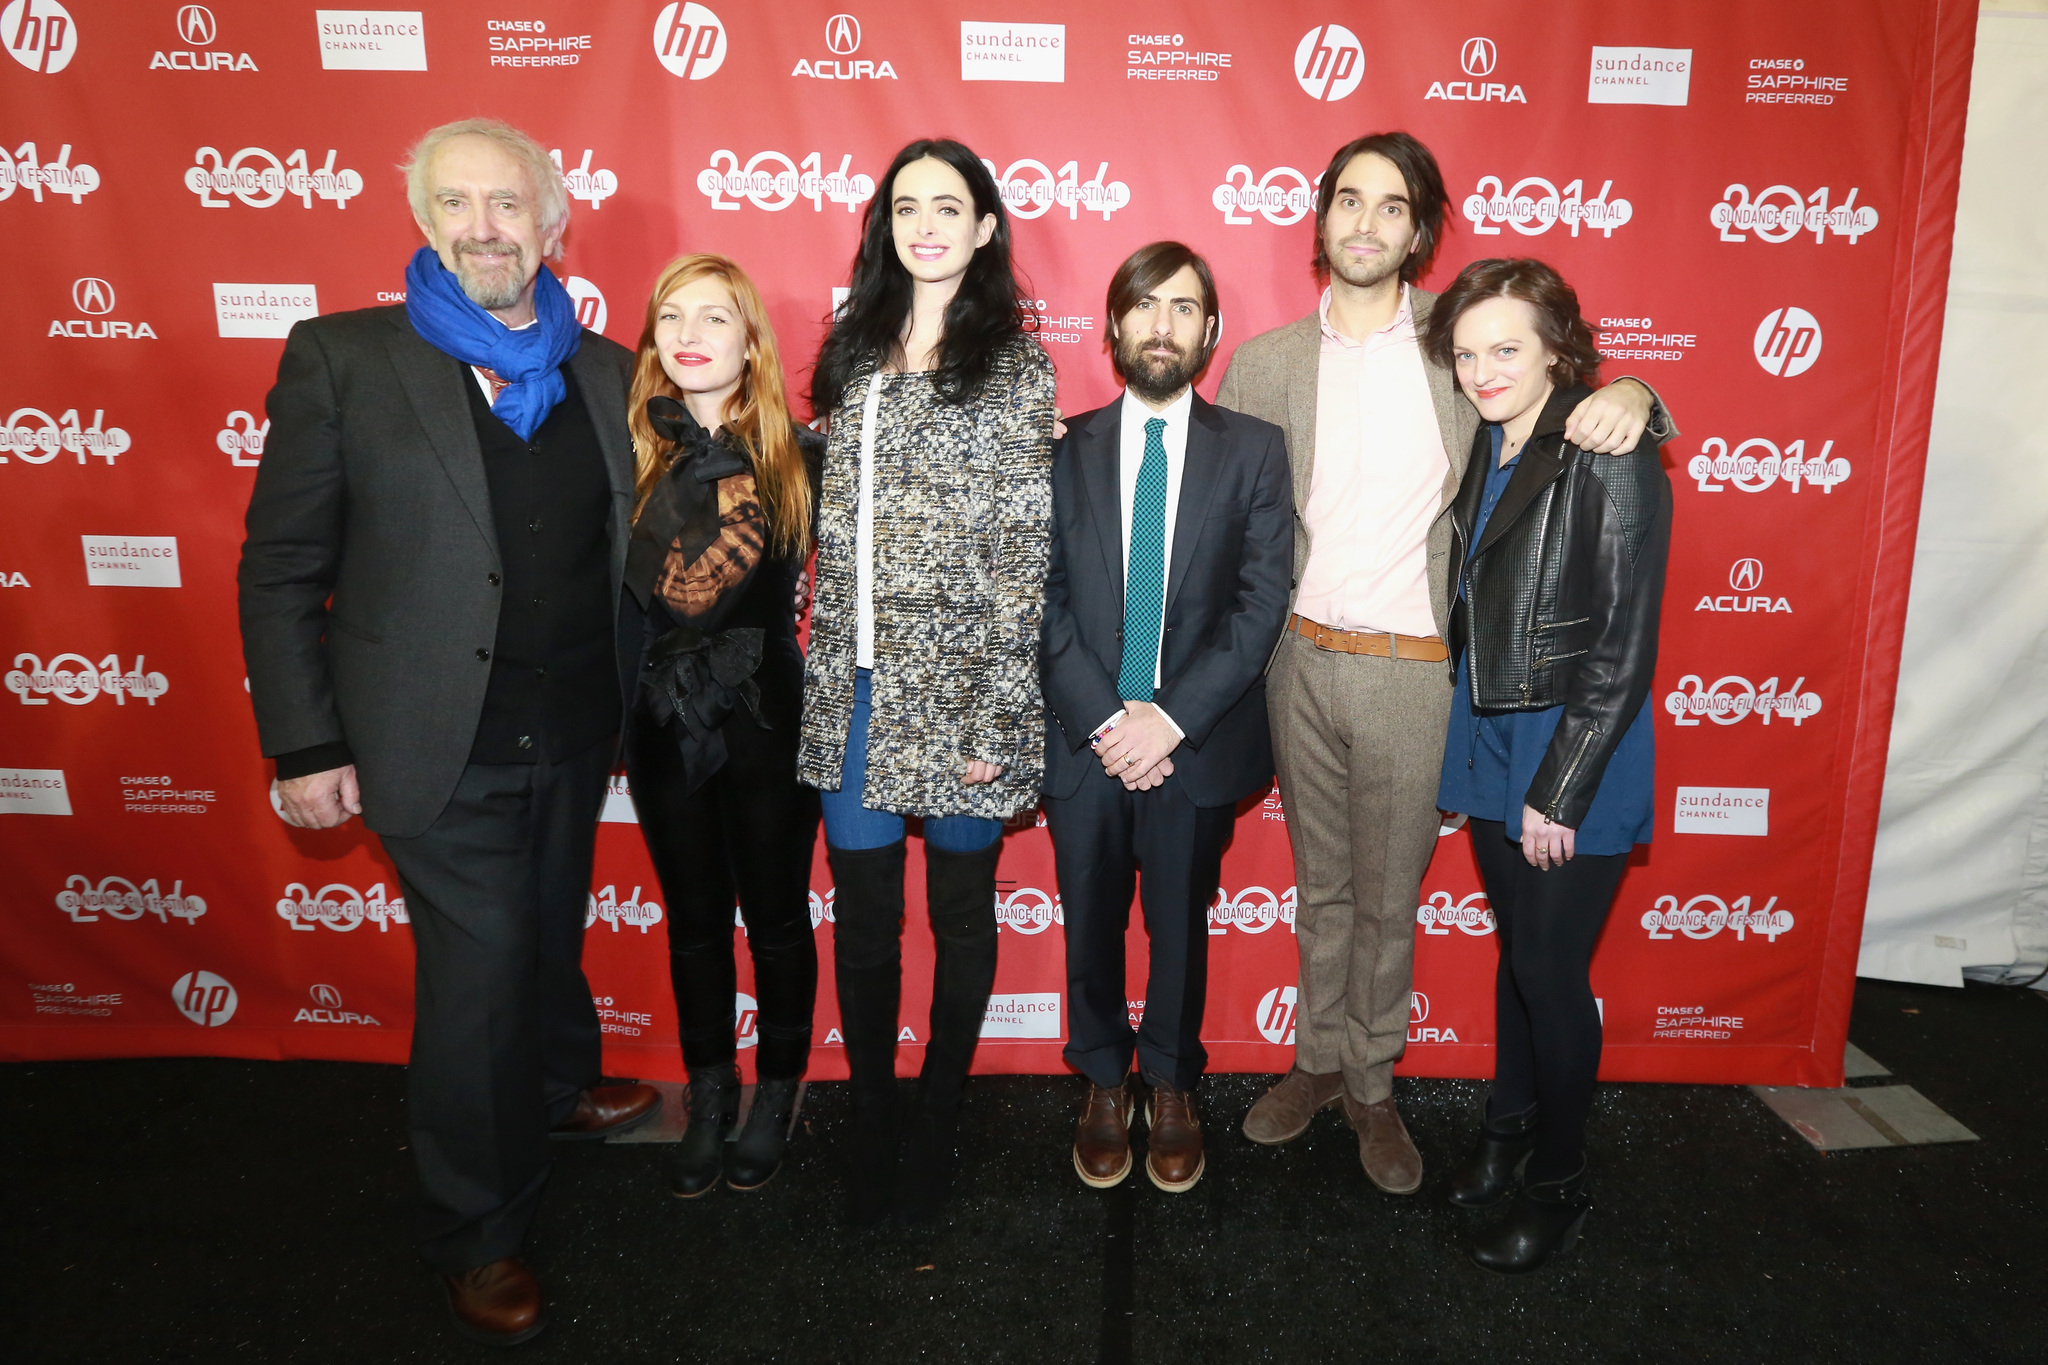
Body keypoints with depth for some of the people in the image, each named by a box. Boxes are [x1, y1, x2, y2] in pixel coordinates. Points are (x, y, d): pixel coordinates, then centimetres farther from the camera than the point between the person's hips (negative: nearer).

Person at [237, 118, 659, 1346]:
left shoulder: (604, 371, 4)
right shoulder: (342, 359, -7)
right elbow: (281, 571, -7)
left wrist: (626, 708, 6)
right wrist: (307, 748, -9)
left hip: (573, 737, 4)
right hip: (443, 748, -3)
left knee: (549, 936, 22)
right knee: (478, 977, 4)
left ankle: (562, 1085, 51)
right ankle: (479, 1234, 26)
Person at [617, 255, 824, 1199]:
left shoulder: (798, 454, -5)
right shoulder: (628, 451, -2)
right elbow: (670, 589, -11)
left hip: (767, 723, -1)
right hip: (666, 725, 2)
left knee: (775, 915, 12)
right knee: (694, 917, 16)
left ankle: (778, 1092, 33)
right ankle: (709, 1095, 35)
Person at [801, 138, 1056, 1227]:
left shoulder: (1016, 367, -2)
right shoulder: (853, 352, 12)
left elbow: (1025, 553, -7)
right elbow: (829, 524, 15)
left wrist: (997, 714, -12)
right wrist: (829, 674, 9)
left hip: (962, 687, -4)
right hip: (855, 687, 4)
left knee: (959, 910, 11)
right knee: (863, 915, 10)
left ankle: (939, 1119, 31)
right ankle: (870, 1121, 28)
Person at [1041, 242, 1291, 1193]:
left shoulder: (1254, 450, 1)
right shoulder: (1064, 449, 3)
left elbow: (1262, 603, -7)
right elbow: (1043, 602, -3)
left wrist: (1172, 717, -15)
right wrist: (1104, 719, -13)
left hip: (1196, 742, -1)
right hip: (1086, 741, 1)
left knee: (1181, 927, 14)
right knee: (1091, 926, 14)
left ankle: (1171, 1085, 36)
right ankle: (1104, 1083, 36)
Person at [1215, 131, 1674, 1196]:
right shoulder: (1263, 362, 4)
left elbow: (1563, 401, 8)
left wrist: (1628, 395, -16)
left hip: (1412, 670, -1)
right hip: (1299, 660, 2)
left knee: (1388, 896, 11)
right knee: (1320, 886, 16)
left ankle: (1370, 1085, 31)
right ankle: (1318, 1059, 36)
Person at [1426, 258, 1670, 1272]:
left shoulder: (1611, 461, -15)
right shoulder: (1479, 450, 6)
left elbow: (1623, 647, -16)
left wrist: (1560, 790, -16)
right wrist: (1458, 749, 8)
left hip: (1574, 757, -6)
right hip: (1490, 745, 6)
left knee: (1549, 969, 3)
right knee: (1516, 951, 19)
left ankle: (1558, 1183, 24)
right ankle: (1507, 1133, 38)